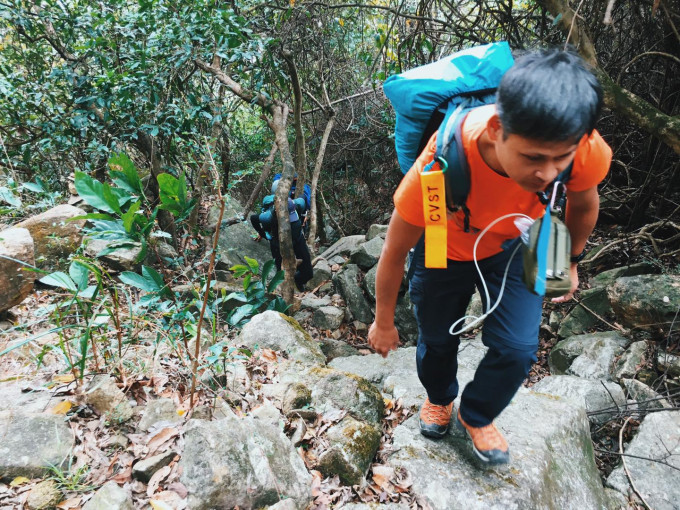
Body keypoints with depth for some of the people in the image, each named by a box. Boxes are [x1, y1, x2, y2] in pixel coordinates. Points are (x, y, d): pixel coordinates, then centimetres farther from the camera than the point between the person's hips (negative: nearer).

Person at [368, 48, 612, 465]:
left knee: (517, 349, -2)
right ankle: (440, 399, 50)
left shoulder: (586, 150, -33)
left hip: (514, 245, 2)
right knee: (437, 340, 13)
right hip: (445, 248, -2)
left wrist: (570, 262, 12)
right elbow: (395, 251, -24)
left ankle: (477, 415, 32)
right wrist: (384, 323, -9)